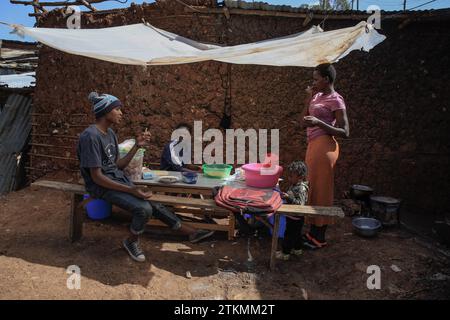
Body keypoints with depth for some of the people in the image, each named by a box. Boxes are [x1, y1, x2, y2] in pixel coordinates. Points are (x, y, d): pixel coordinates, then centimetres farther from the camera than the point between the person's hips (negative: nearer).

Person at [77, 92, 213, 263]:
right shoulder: (90, 136, -20)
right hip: (103, 186, -8)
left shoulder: (110, 133, 8)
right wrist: (130, 190, -25)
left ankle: (190, 232, 12)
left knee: (154, 204, 2)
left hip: (118, 179, 8)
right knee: (144, 209, -24)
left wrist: (137, 146, 1)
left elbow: (118, 166, 10)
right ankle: (131, 241, 5)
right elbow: (97, 177, -22)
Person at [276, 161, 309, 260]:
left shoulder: (301, 188, -26)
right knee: (296, 233, 23)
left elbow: (300, 204, -32)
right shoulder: (293, 185, 4)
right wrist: (285, 195, 2)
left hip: (295, 218, -9)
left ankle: (285, 253, 15)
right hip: (291, 216, 9)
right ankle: (297, 249, 40)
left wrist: (289, 198, -36)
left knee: (289, 234, 3)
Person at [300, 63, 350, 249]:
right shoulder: (318, 96, 14)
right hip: (313, 145, 9)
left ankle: (319, 237, 10)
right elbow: (304, 122, 13)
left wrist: (319, 123, -23)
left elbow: (345, 132, -14)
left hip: (324, 147, -9)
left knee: (321, 189, -2)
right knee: (313, 188, 13)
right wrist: (309, 98, 6)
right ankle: (313, 231, 26)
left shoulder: (335, 100, -10)